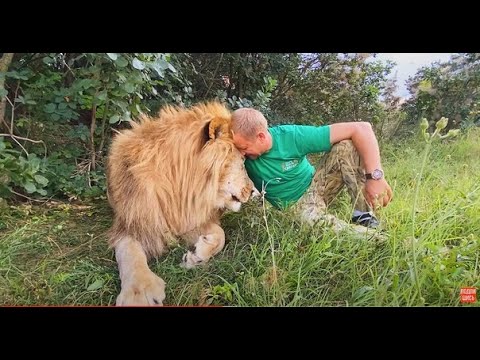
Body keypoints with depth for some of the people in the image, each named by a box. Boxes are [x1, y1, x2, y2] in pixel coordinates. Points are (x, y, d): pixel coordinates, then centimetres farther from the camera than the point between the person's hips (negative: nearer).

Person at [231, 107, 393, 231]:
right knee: (310, 221, -37)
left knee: (347, 146, -24)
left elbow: (361, 129, -27)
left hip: (315, 186, 1)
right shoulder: (241, 157, -20)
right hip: (294, 206, 0)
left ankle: (365, 217, -16)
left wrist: (375, 176, -35)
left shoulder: (292, 136, -26)